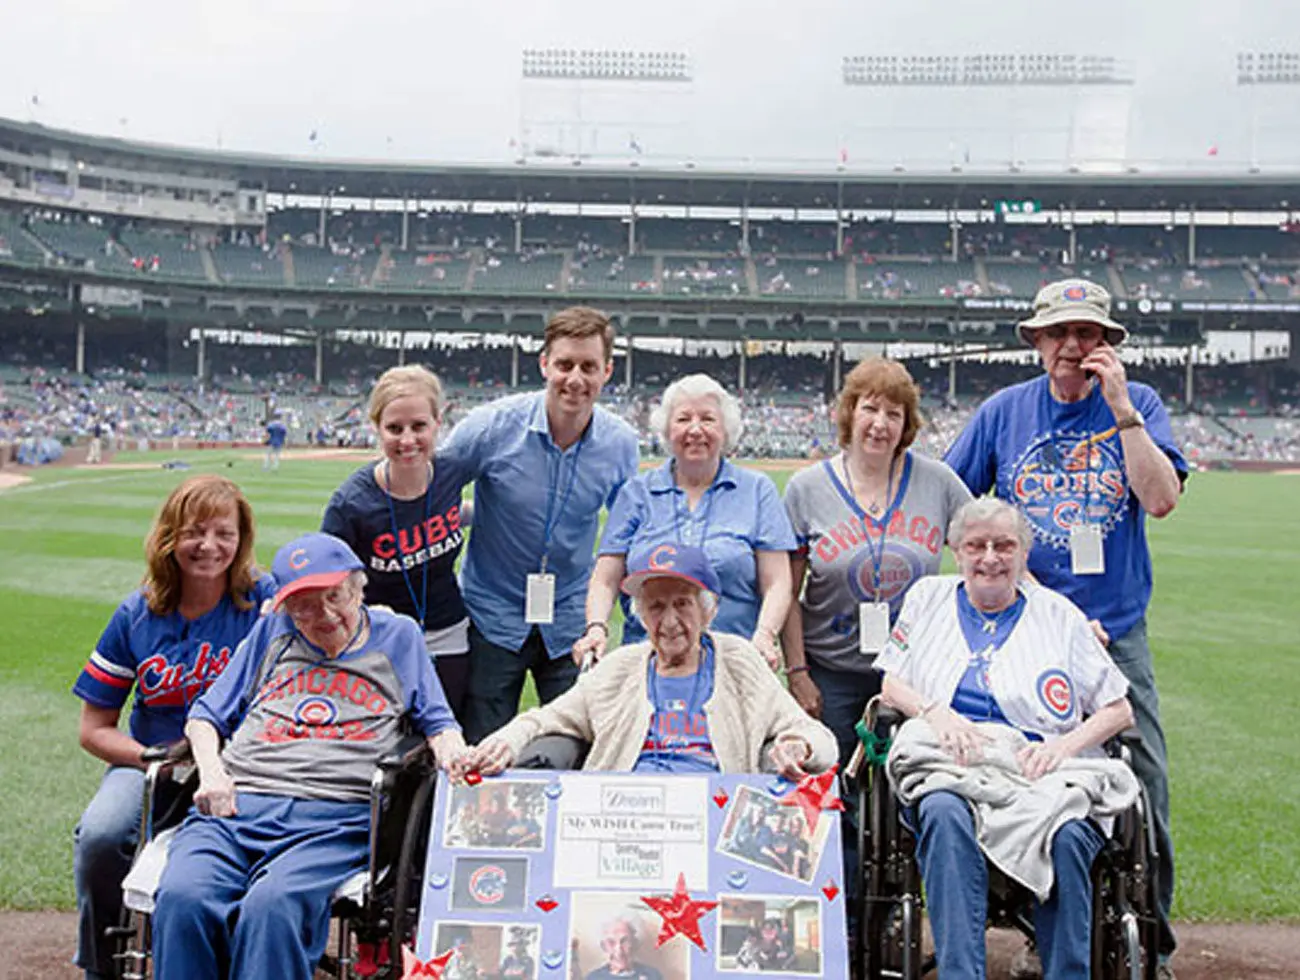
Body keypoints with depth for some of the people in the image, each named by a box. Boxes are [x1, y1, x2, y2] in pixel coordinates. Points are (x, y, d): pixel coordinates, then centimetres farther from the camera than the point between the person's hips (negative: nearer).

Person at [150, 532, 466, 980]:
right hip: (235, 806, 3)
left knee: (272, 907, -35)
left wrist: (452, 754, -2)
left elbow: (439, 724, 22)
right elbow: (206, 715, 26)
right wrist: (211, 770, 6)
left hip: (335, 818, -2)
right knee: (181, 900, -30)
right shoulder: (272, 633, 25)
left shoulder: (398, 635, 20)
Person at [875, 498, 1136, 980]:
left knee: (1068, 835, -34)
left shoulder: (1059, 614, 17)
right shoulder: (929, 596, 22)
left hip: (1039, 771, 0)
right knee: (945, 817, -36)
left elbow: (1118, 710, 14)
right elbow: (891, 685, 17)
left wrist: (1064, 745, -5)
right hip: (948, 763, 0)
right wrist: (934, 712, -5)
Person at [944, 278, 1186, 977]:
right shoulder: (1004, 410, 5)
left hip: (1117, 632, 0)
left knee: (1144, 786, -2)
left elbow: (1162, 499, -10)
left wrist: (1121, 408, -14)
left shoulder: (1136, 404, 4)